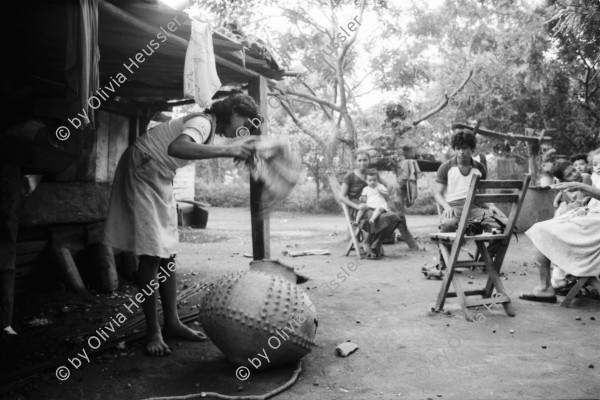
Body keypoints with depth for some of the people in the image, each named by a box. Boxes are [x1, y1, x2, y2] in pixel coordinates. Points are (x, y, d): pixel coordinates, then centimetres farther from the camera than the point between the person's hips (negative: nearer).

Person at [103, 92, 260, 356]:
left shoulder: (210, 126, 4)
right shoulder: (203, 123, -25)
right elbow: (176, 148, -46)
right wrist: (227, 150, -49)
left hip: (160, 179, 10)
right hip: (141, 173, -9)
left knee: (167, 254, 8)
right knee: (151, 255, -10)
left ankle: (171, 323, 16)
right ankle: (152, 332, -1)